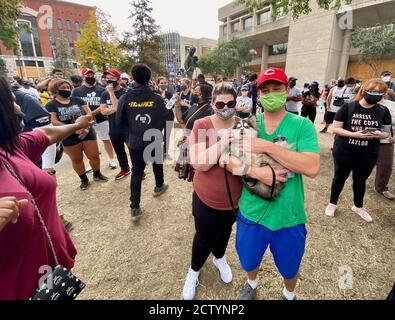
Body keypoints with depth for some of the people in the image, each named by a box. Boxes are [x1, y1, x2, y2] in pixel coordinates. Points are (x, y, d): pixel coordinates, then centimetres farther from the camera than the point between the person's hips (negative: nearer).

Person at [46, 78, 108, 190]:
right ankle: (84, 179, 26)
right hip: (69, 137, -2)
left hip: (87, 133, 2)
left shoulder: (78, 100, 6)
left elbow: (89, 114, -2)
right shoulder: (51, 105, -2)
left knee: (94, 155, 5)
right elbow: (54, 122, -14)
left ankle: (97, 174, 28)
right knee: (76, 159, 9)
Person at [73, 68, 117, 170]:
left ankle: (111, 160, 19)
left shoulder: (102, 90, 0)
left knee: (106, 140, 7)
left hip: (102, 120, -1)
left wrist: (91, 113, -20)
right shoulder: (77, 91, 3)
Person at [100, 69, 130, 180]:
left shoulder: (125, 92, -12)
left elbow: (118, 107, -25)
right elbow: (103, 111, -4)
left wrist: (111, 92, -22)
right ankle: (124, 169, 36)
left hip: (127, 128, -6)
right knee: (119, 151, 18)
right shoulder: (105, 94, 6)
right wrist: (116, 108, -16)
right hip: (113, 129, 6)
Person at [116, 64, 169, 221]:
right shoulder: (157, 99, -11)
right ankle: (159, 186, 48)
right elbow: (164, 121, -6)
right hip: (155, 140, 0)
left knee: (136, 172, 7)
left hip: (135, 142, 1)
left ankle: (135, 208, 6)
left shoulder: (125, 98, -9)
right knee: (157, 164, 25)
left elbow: (119, 121, -2)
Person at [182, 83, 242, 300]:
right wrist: (222, 143, -35)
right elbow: (198, 164, -25)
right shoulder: (202, 125, -16)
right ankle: (194, 270, 46)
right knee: (204, 238, 16)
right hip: (206, 199, -3)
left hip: (235, 199, 3)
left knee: (224, 232, 27)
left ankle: (219, 258, 59)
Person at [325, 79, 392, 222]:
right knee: (340, 178, 13)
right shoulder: (348, 107, -10)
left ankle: (358, 206, 39)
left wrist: (379, 134, -18)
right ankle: (332, 203, 32)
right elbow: (335, 128, -10)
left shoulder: (383, 111, 0)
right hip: (344, 153, -3)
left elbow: (386, 133, 6)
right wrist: (354, 134, -25)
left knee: (360, 180, 18)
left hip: (368, 155, 3)